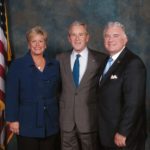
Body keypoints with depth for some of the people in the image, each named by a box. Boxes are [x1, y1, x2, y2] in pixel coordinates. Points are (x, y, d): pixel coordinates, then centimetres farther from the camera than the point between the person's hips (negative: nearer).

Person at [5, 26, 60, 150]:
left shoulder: (55, 65, 8)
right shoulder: (17, 65, -3)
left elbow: (58, 91, 13)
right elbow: (11, 95, -6)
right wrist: (13, 120, -10)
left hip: (51, 123, 3)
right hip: (27, 124, -3)